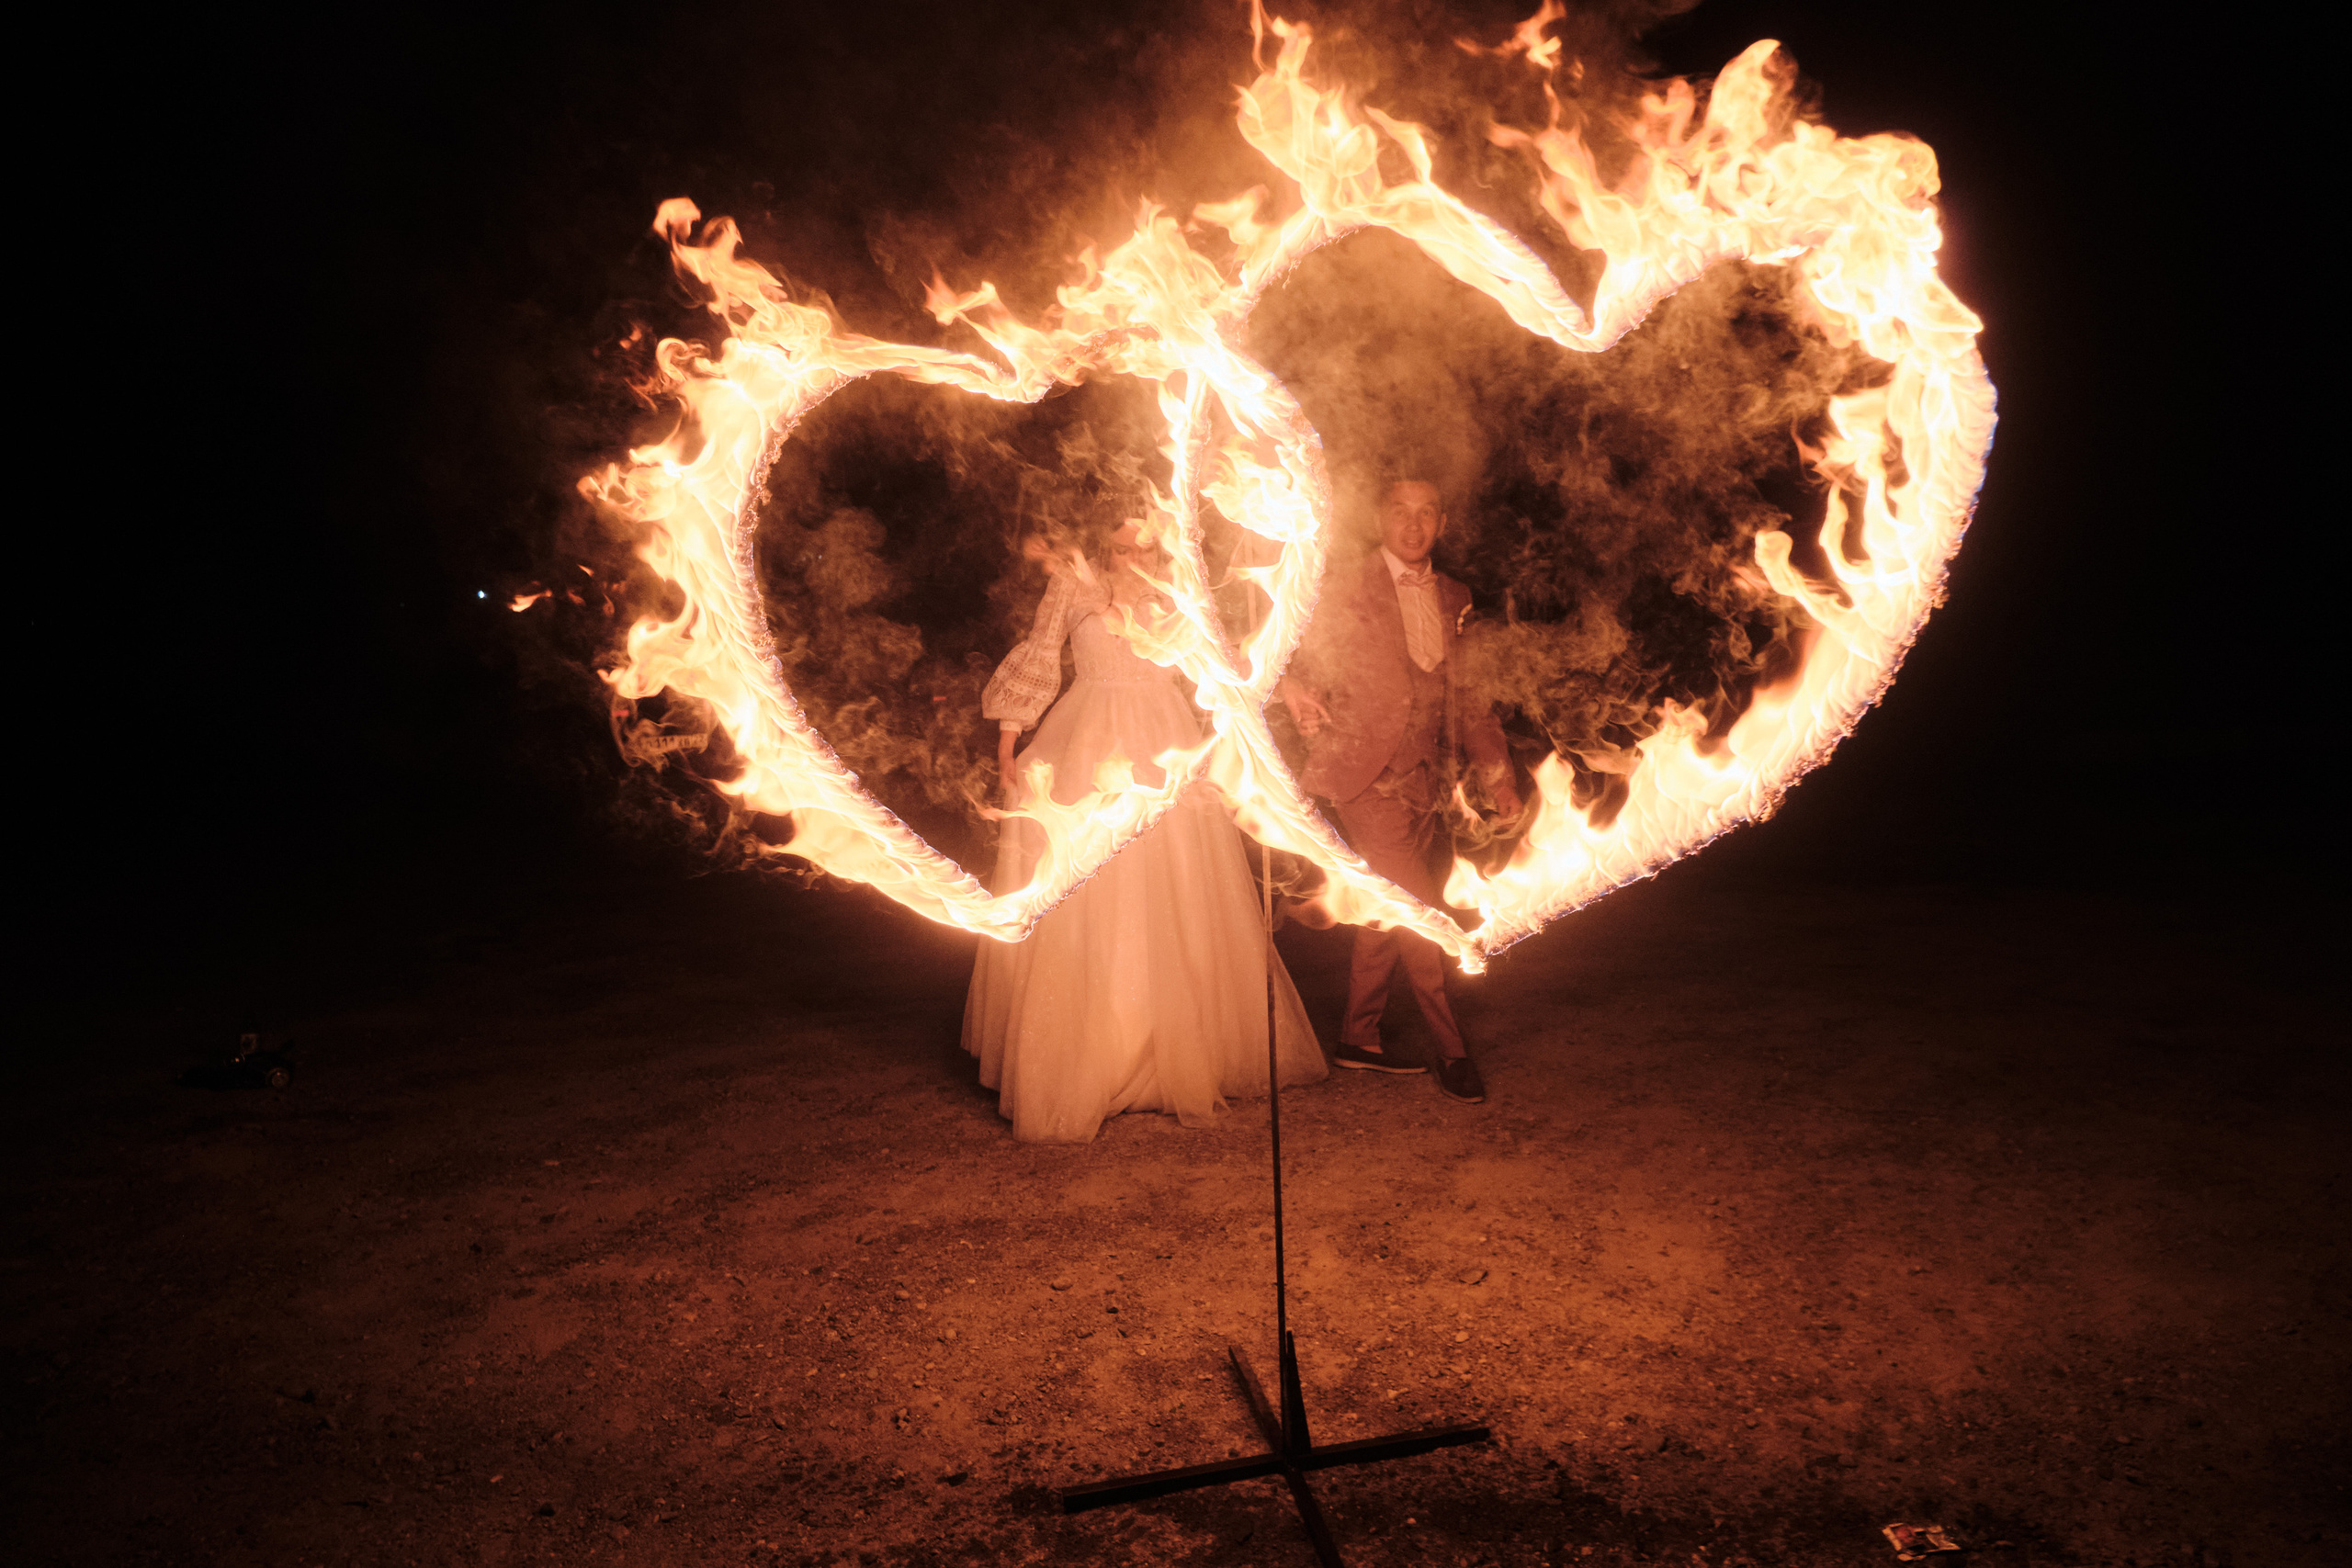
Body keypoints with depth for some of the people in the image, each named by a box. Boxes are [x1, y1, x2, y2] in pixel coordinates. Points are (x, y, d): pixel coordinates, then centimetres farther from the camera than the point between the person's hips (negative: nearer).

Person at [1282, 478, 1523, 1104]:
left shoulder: (1453, 598, 14)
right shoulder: (1346, 588, 0)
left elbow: (1469, 693, 16)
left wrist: (1497, 771, 9)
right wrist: (1294, 686, -21)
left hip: (1424, 777, 5)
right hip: (1368, 774, -5)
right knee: (1419, 908, -10)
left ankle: (1360, 1038, 25)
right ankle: (1452, 1049, 2)